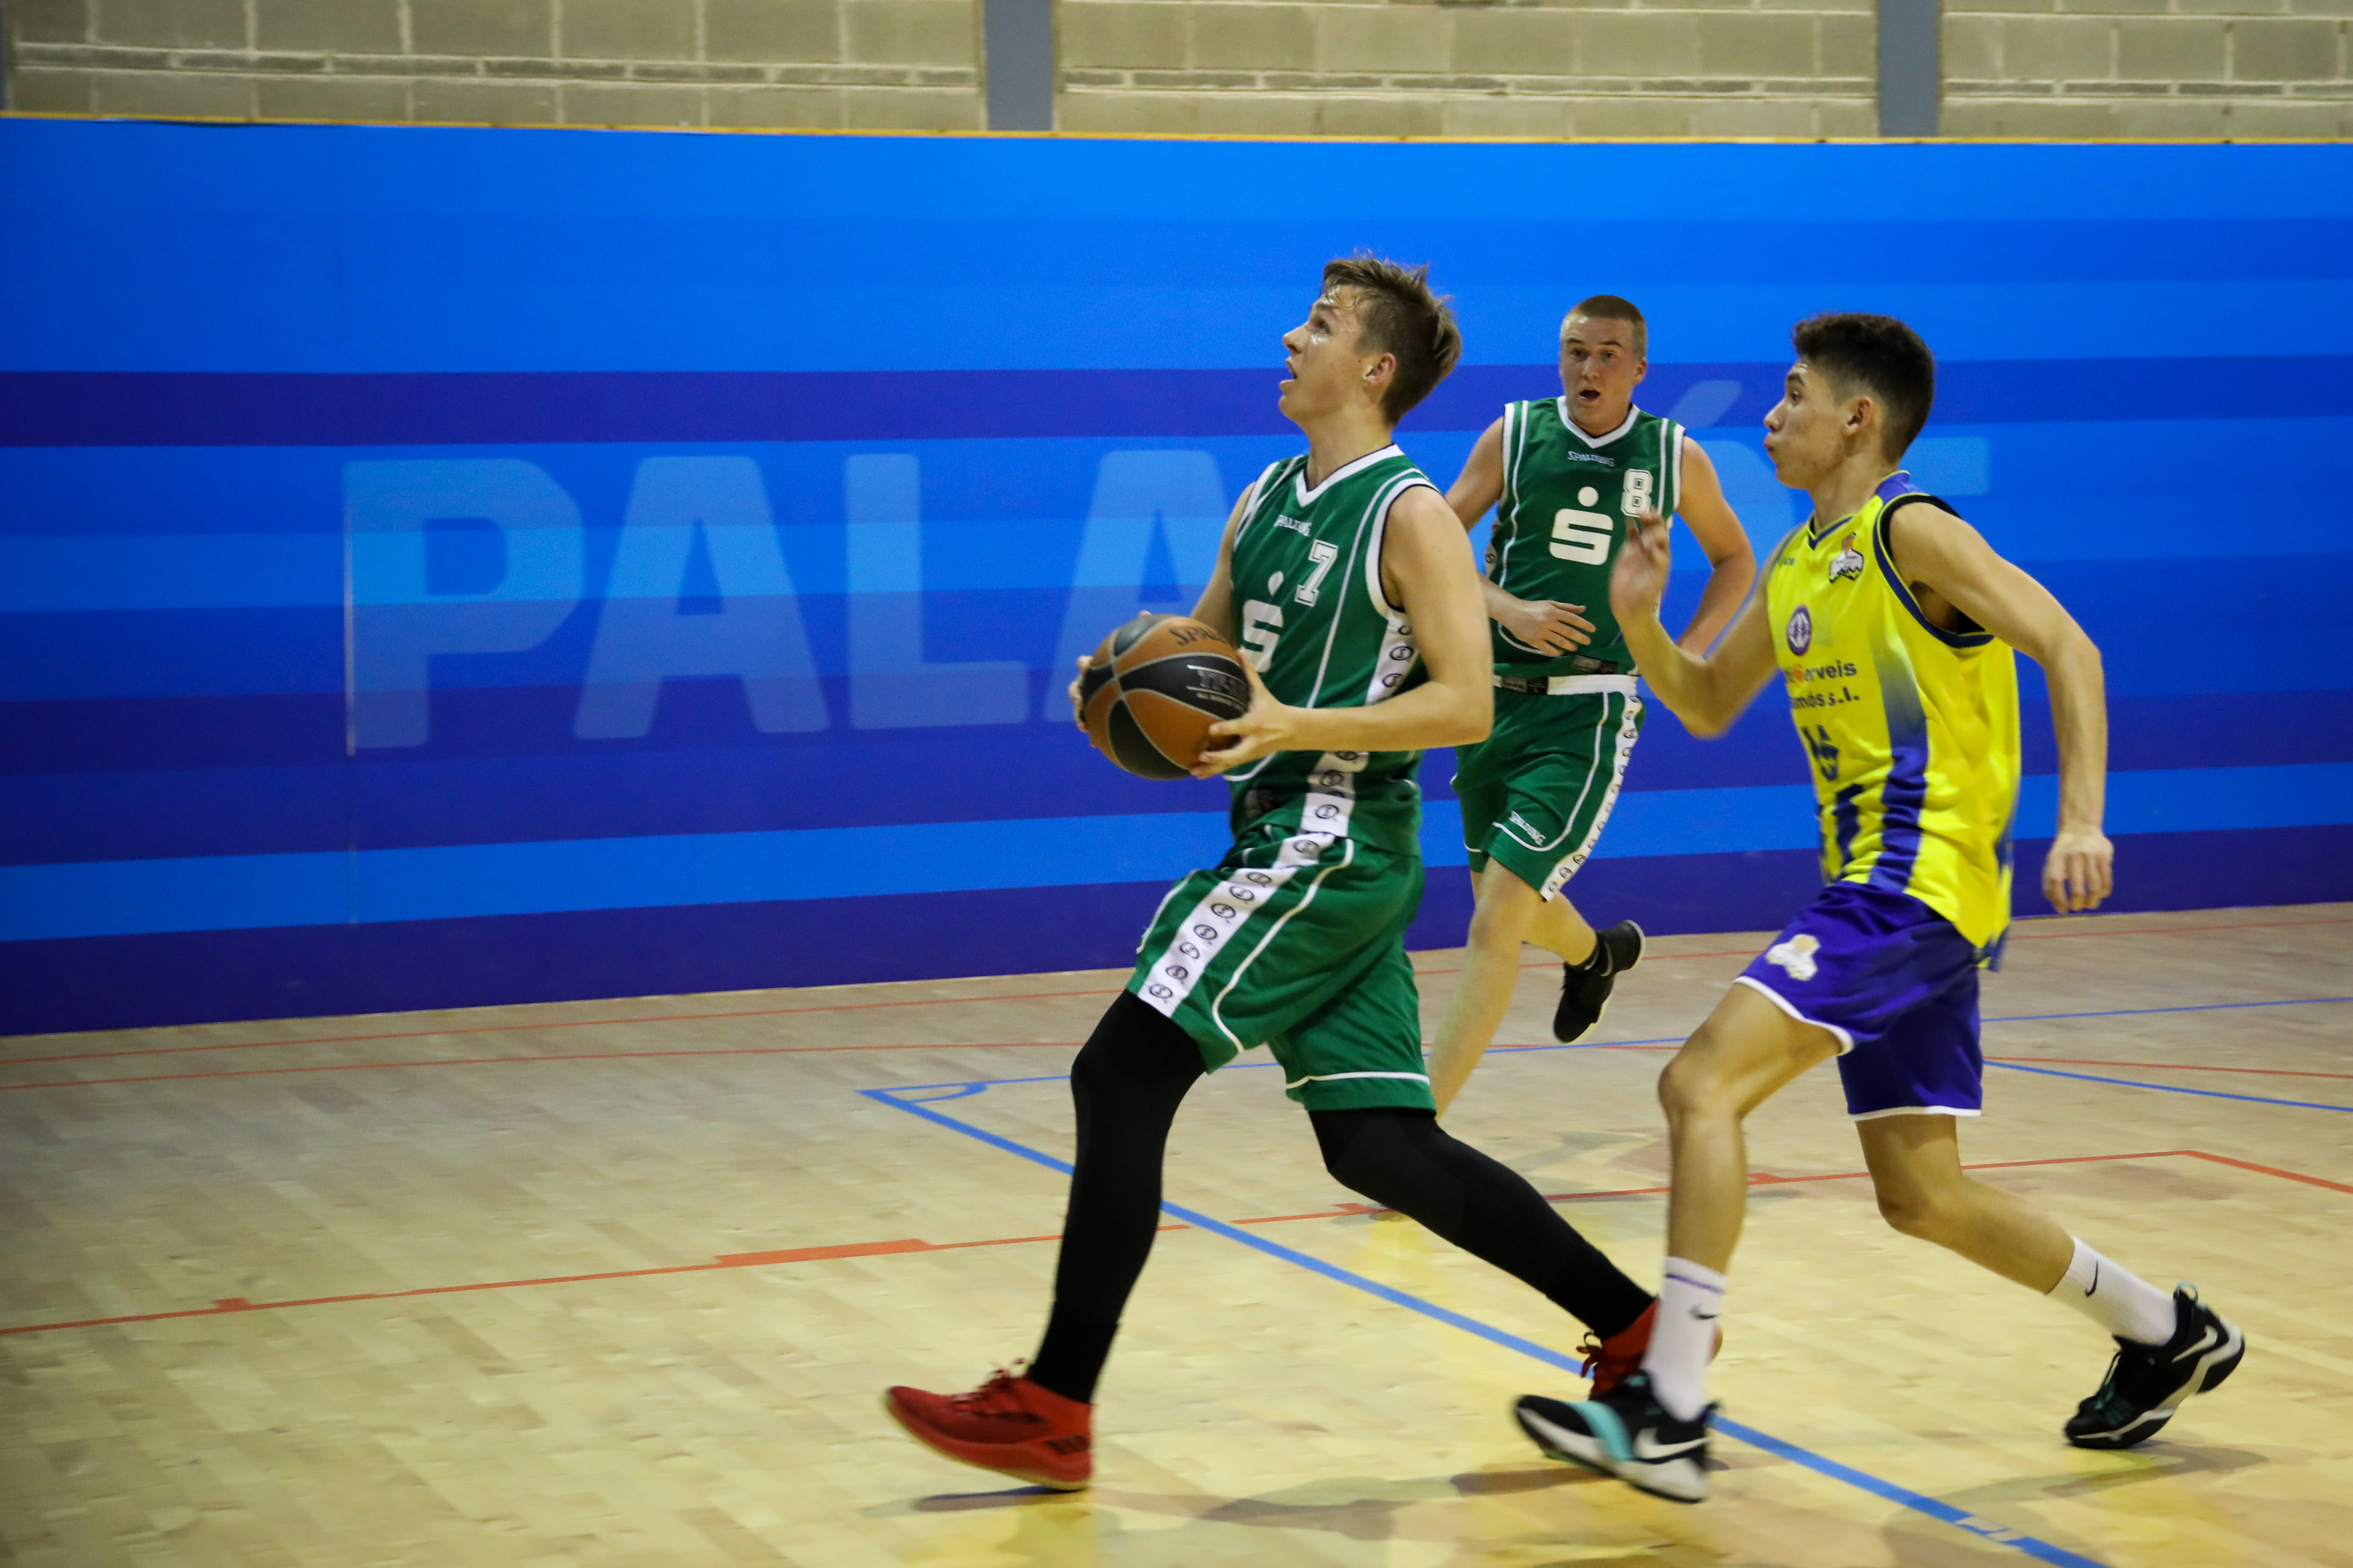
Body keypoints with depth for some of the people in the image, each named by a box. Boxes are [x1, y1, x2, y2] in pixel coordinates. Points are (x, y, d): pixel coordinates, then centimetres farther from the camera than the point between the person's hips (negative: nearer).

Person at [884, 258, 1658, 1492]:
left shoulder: (1410, 516, -9)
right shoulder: (1266, 502, 15)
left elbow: (1466, 704, -16)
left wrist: (1297, 727, -25)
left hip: (1331, 852, -9)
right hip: (1289, 847, 9)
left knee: (1121, 1076, -10)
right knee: (1378, 1147, 8)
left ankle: (1054, 1411, -5)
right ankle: (1635, 1327, 17)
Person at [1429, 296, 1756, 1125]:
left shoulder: (1676, 458, 1)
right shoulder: (1515, 435, 1)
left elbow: (1734, 560, 16)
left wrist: (1688, 651, 2)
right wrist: (1507, 609, -15)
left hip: (1587, 712, -3)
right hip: (1496, 692, 3)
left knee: (1495, 922, -13)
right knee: (1511, 900, 20)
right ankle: (1596, 954, 56)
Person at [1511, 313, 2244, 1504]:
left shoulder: (1910, 532, -9)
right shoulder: (1799, 565, 17)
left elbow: (2065, 647, -15)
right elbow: (1708, 706, 26)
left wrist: (2081, 817, -26)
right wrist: (1640, 622, 6)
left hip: (1919, 882, -9)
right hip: (1875, 892, 9)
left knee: (1702, 1083, -19)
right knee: (1921, 1197, 13)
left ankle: (1668, 1416, -21)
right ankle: (2167, 1335, 30)